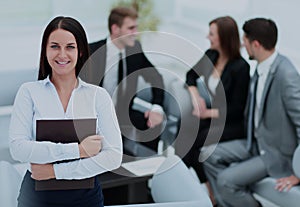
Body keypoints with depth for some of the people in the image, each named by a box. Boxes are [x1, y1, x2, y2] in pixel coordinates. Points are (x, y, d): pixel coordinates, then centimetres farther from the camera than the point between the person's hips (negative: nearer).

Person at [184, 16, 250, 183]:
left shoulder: (241, 67, -19)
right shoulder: (211, 56, 1)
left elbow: (237, 109, -15)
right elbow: (191, 75, 18)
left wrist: (207, 113, -17)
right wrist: (196, 97, 1)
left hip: (234, 124, -6)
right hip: (214, 116, 6)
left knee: (195, 143, -25)